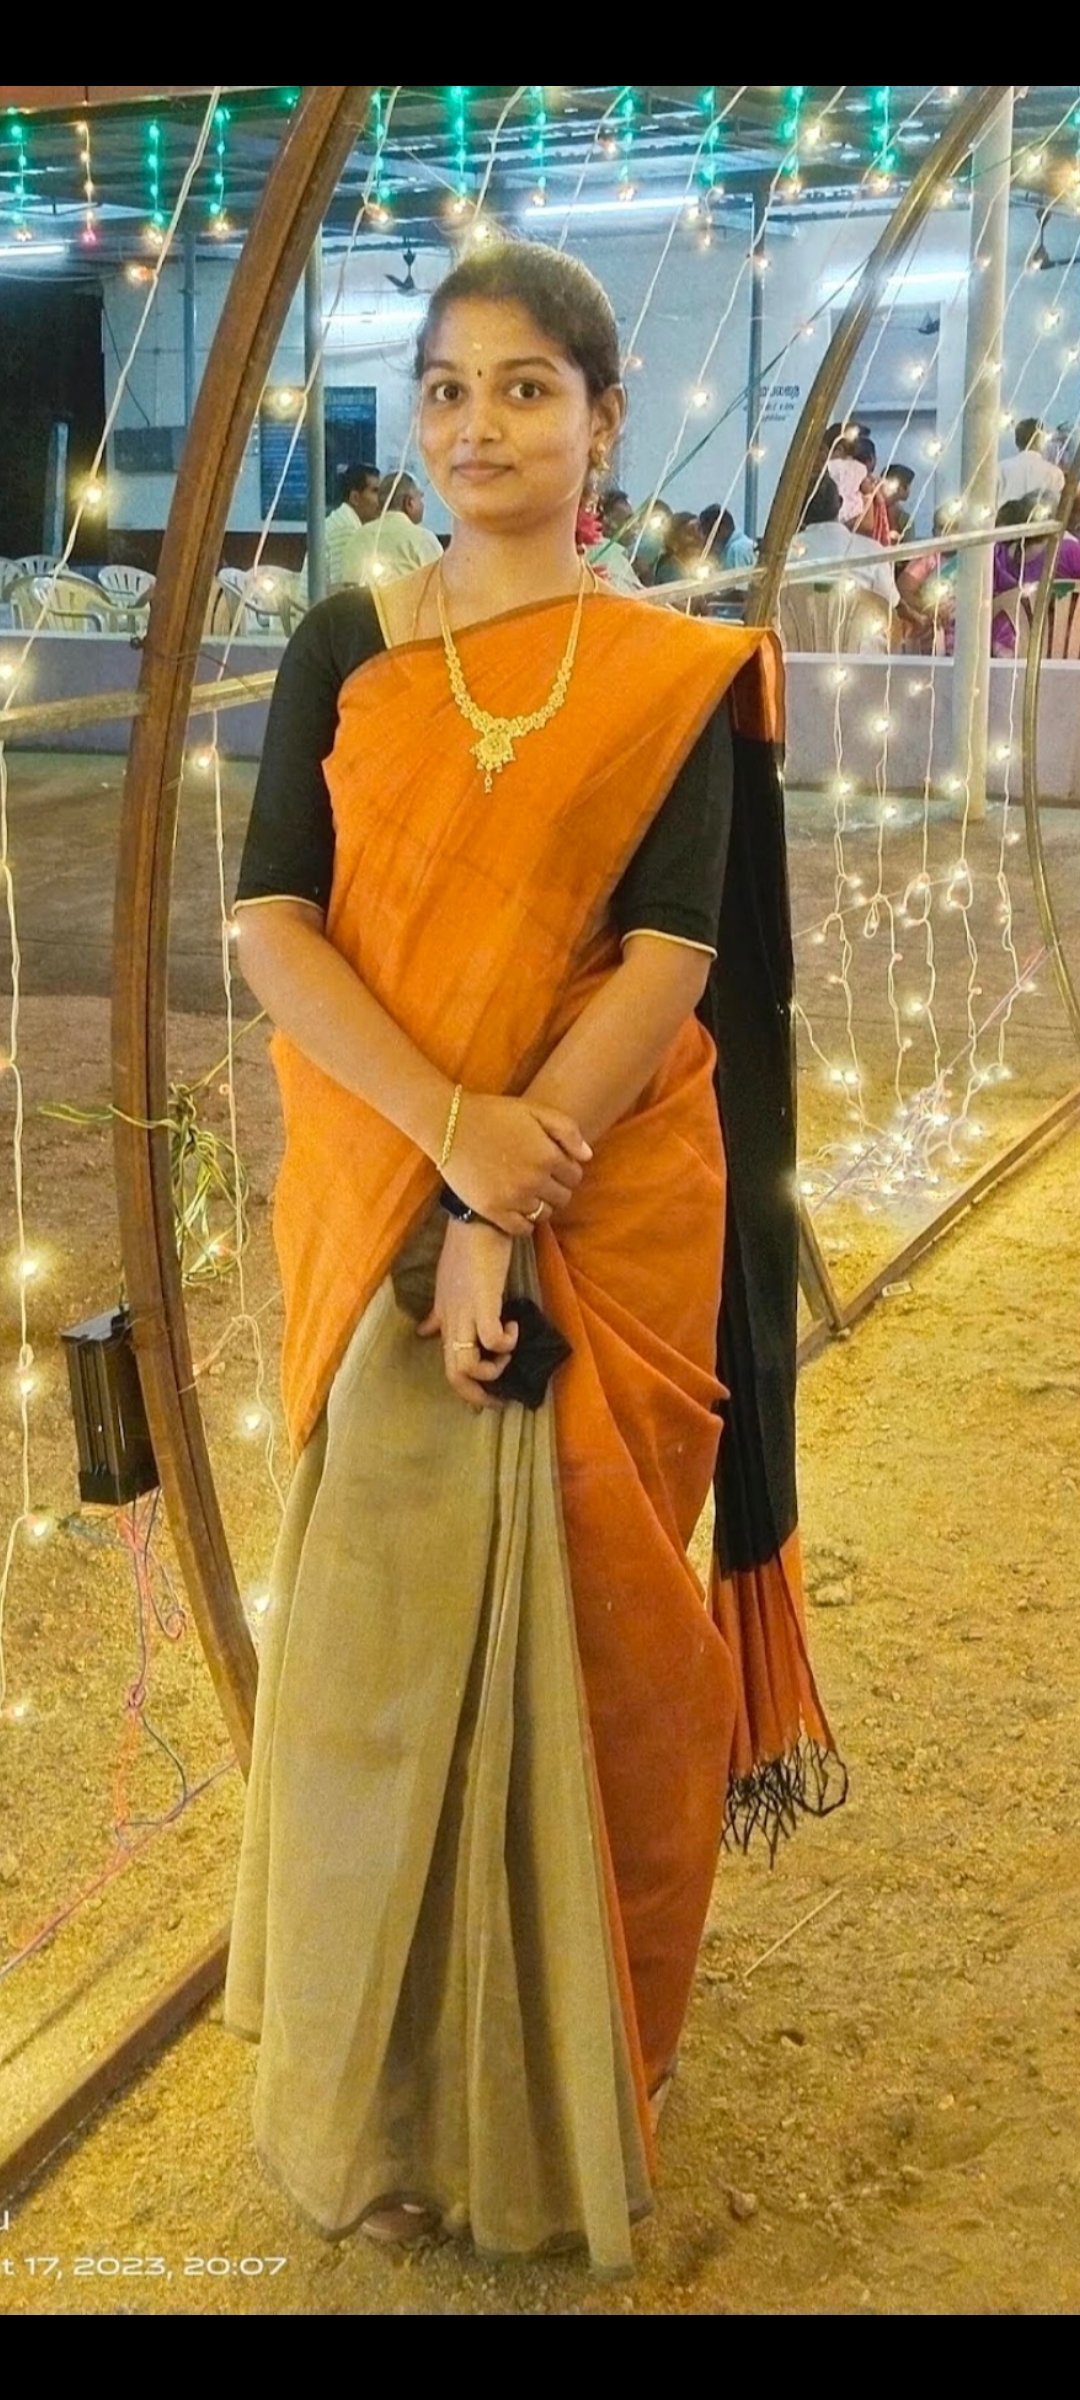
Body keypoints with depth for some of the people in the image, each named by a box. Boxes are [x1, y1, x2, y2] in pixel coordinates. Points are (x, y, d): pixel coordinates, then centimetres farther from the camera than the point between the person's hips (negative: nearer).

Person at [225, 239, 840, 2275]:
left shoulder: (678, 677, 1)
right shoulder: (343, 649, 6)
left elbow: (670, 963, -9)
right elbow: (267, 925, -4)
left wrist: (512, 1214, -18)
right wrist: (456, 1132, -19)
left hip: (616, 1231, -1)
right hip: (379, 1211, 2)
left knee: (586, 1628, 5)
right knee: (382, 1624, 6)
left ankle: (567, 2089, 27)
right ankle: (381, 2100, 26)